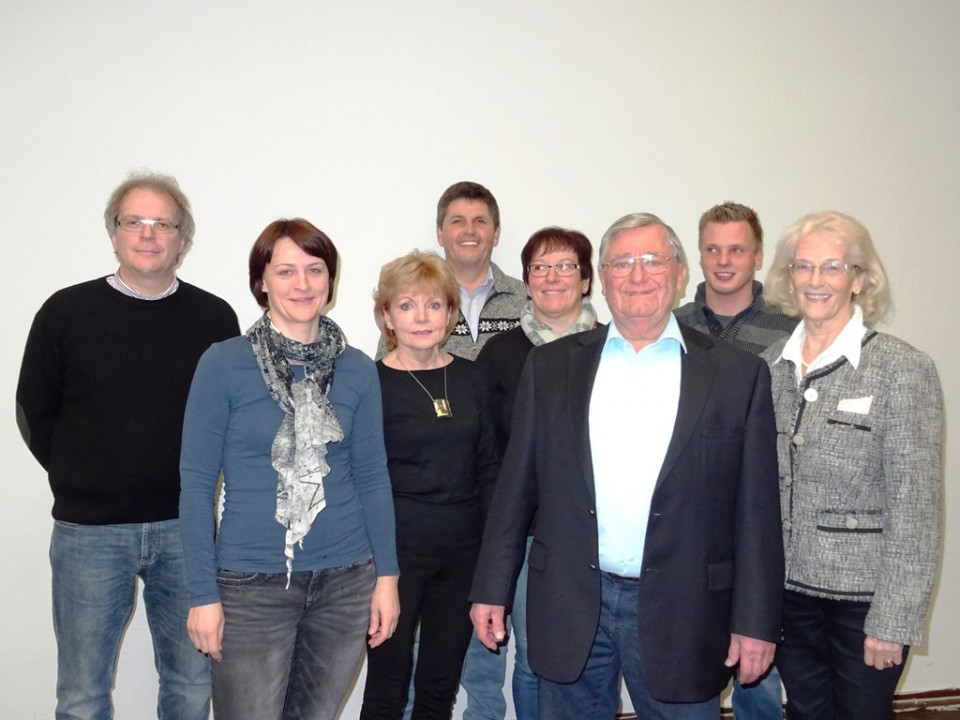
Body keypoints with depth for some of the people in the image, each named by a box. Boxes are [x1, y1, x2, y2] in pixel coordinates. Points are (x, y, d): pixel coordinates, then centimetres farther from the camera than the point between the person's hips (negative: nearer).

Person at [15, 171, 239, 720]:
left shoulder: (215, 318, -1)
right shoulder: (67, 311, -2)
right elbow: (35, 413, 6)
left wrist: (196, 480, 2)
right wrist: (81, 480, 5)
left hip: (187, 528, 1)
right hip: (89, 531, 0)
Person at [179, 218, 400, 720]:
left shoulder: (357, 369, 2)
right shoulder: (223, 364, -7)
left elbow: (372, 476, 6)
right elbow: (197, 482, -6)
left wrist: (387, 574, 3)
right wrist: (202, 594, -8)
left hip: (346, 582, 3)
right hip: (251, 585, -3)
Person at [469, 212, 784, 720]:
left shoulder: (738, 374, -1)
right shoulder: (551, 365, 3)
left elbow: (755, 511, -1)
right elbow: (516, 485, 5)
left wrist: (755, 620, -2)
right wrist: (492, 589, 4)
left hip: (680, 612, -1)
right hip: (570, 605, 2)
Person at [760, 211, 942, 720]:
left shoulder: (903, 369, -11)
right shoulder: (769, 366, 3)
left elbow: (915, 508, -12)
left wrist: (893, 620, -14)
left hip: (863, 596, -4)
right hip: (787, 589, 4)